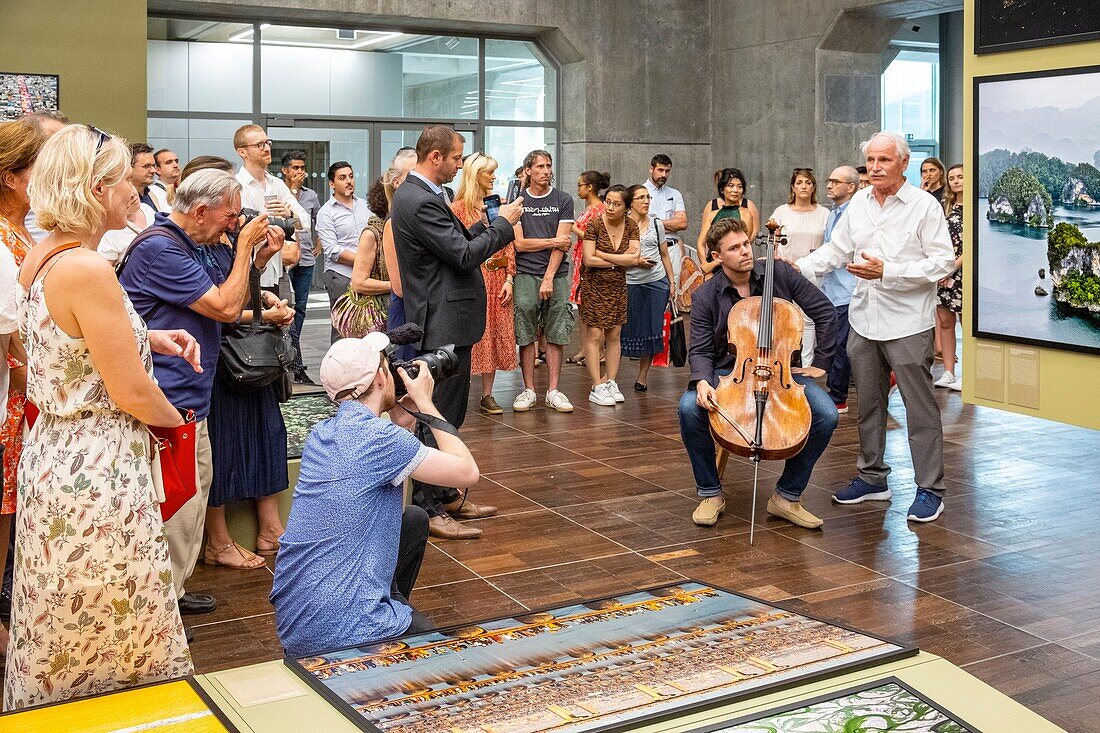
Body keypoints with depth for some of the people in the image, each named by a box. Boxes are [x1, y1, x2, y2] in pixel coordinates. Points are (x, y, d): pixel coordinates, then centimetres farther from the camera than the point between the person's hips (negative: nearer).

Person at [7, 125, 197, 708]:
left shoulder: (39, 256, 5)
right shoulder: (88, 270, -23)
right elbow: (131, 393, -20)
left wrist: (147, 339, 8)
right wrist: (177, 420, 0)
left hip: (51, 452, 9)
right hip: (97, 470, -9)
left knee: (61, 628, 24)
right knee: (116, 633, 7)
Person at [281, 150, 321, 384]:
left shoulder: (311, 195, 14)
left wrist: (318, 244, 18)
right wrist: (294, 190, -12)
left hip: (306, 259, 6)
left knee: (301, 307, 8)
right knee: (288, 308, -7)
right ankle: (297, 366, -7)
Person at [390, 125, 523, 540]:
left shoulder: (418, 194, 13)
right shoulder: (421, 201, -20)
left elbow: (456, 242, 17)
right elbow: (463, 255, -20)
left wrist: (490, 225, 6)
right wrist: (503, 224, -8)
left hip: (445, 322, 11)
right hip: (443, 323, -11)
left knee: (449, 415, 18)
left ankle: (446, 496, 30)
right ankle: (427, 510, 3)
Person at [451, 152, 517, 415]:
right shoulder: (458, 208, -2)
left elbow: (508, 245, 10)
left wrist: (509, 278, 2)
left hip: (497, 280, 5)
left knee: (495, 336, 5)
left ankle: (487, 395, 11)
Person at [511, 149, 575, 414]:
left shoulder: (563, 200, 7)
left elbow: (562, 245, -1)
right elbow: (519, 243, 0)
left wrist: (549, 278, -9)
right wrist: (554, 241, -2)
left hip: (556, 274, 1)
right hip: (525, 274, 0)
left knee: (556, 335, 0)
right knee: (526, 335, -2)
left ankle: (553, 390, 5)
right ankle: (528, 390, 5)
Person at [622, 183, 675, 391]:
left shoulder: (656, 224, 9)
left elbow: (665, 255, 15)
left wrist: (671, 281, 13)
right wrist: (633, 260, -13)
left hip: (657, 282, 3)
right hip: (631, 283, -3)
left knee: (652, 329, 4)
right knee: (627, 327, -2)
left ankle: (643, 376, 15)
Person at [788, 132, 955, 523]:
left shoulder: (925, 205, -8)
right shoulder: (859, 202, 10)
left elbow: (943, 262, -12)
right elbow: (836, 249, 14)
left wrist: (887, 271, -19)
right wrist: (799, 267, -1)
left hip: (907, 324, -6)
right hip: (864, 321, 6)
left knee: (920, 408, -1)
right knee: (869, 403, 15)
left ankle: (930, 489, 8)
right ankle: (872, 478, 28)